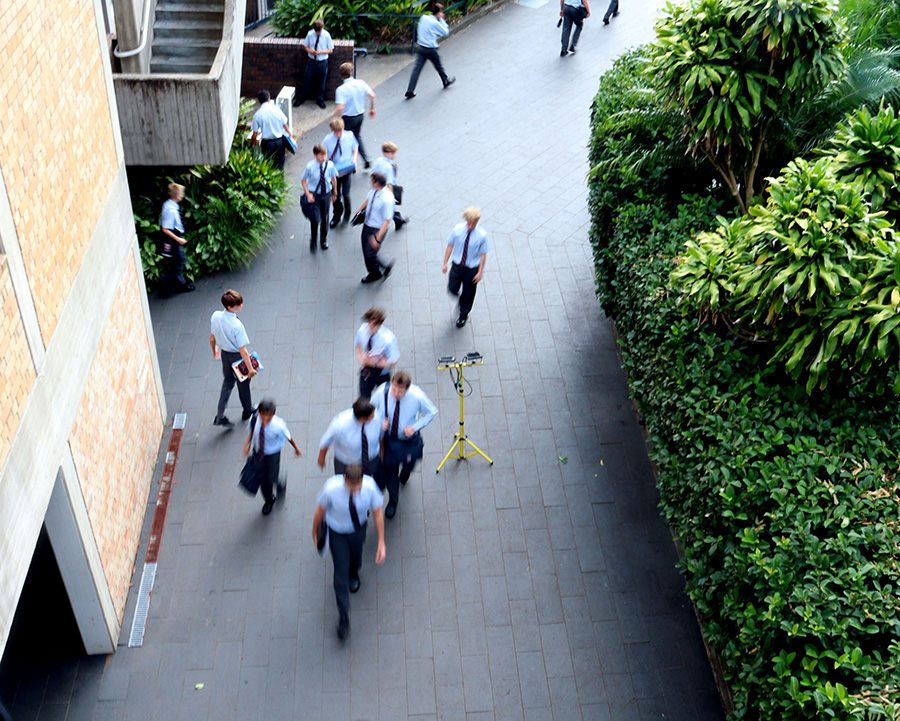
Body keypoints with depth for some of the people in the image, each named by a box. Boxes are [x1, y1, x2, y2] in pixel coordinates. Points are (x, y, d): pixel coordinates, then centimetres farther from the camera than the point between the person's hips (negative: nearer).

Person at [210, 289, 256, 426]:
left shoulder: (215, 316, -16)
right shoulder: (237, 326, -35)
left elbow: (212, 338, 0)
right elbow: (243, 350, -28)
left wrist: (214, 350, 20)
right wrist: (250, 368, -18)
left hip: (224, 354, 5)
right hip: (237, 357, -5)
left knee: (227, 382, 23)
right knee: (243, 383, 19)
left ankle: (220, 416, 21)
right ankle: (248, 410, 43)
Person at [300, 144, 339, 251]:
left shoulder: (330, 165, -14)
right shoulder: (310, 166, -18)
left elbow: (334, 178, 3)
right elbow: (303, 180, -4)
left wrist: (334, 193, 13)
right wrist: (308, 194, -12)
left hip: (326, 195, 2)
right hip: (314, 195, -2)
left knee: (325, 219, 15)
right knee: (315, 220, -7)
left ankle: (324, 240, 39)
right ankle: (313, 241, 19)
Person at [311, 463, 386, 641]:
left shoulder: (369, 486, -33)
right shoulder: (331, 489, -37)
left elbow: (377, 512, -16)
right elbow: (320, 511, -16)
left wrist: (381, 542, -12)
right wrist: (315, 533, 0)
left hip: (358, 528, 2)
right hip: (337, 532, -2)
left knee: (355, 557, 28)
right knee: (341, 571, 1)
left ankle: (354, 575, 67)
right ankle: (343, 616, 18)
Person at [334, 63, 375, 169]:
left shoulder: (341, 89, -24)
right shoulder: (361, 83, -10)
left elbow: (340, 108, -30)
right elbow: (372, 96, -5)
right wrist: (372, 109, 10)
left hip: (348, 118, -5)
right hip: (361, 115, 5)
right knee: (357, 136, 28)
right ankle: (366, 160, 22)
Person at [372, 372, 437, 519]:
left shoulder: (417, 396, -30)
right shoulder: (382, 392, -27)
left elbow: (432, 412, -11)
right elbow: (373, 407, -4)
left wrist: (415, 427, -22)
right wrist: (380, 421, -23)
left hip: (409, 439, 0)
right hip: (388, 438, 0)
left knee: (408, 465, 23)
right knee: (389, 469, 11)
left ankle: (404, 474, 66)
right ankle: (393, 501, 39)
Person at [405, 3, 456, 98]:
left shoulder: (423, 18, 2)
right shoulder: (436, 23, -16)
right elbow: (446, 32, -5)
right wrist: (442, 20, -2)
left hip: (420, 47, 5)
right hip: (430, 49, -5)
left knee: (416, 69, 1)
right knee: (439, 66, 19)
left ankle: (410, 91, -5)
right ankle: (446, 81, 43)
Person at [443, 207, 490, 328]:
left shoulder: (482, 235, -18)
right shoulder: (457, 230, -14)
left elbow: (483, 254, -10)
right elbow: (450, 246, -3)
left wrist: (480, 272, -10)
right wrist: (445, 263, -3)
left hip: (472, 270, -1)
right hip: (457, 266, 1)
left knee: (468, 294, 15)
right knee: (452, 289, 2)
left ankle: (463, 315, 42)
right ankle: (460, 299, 42)